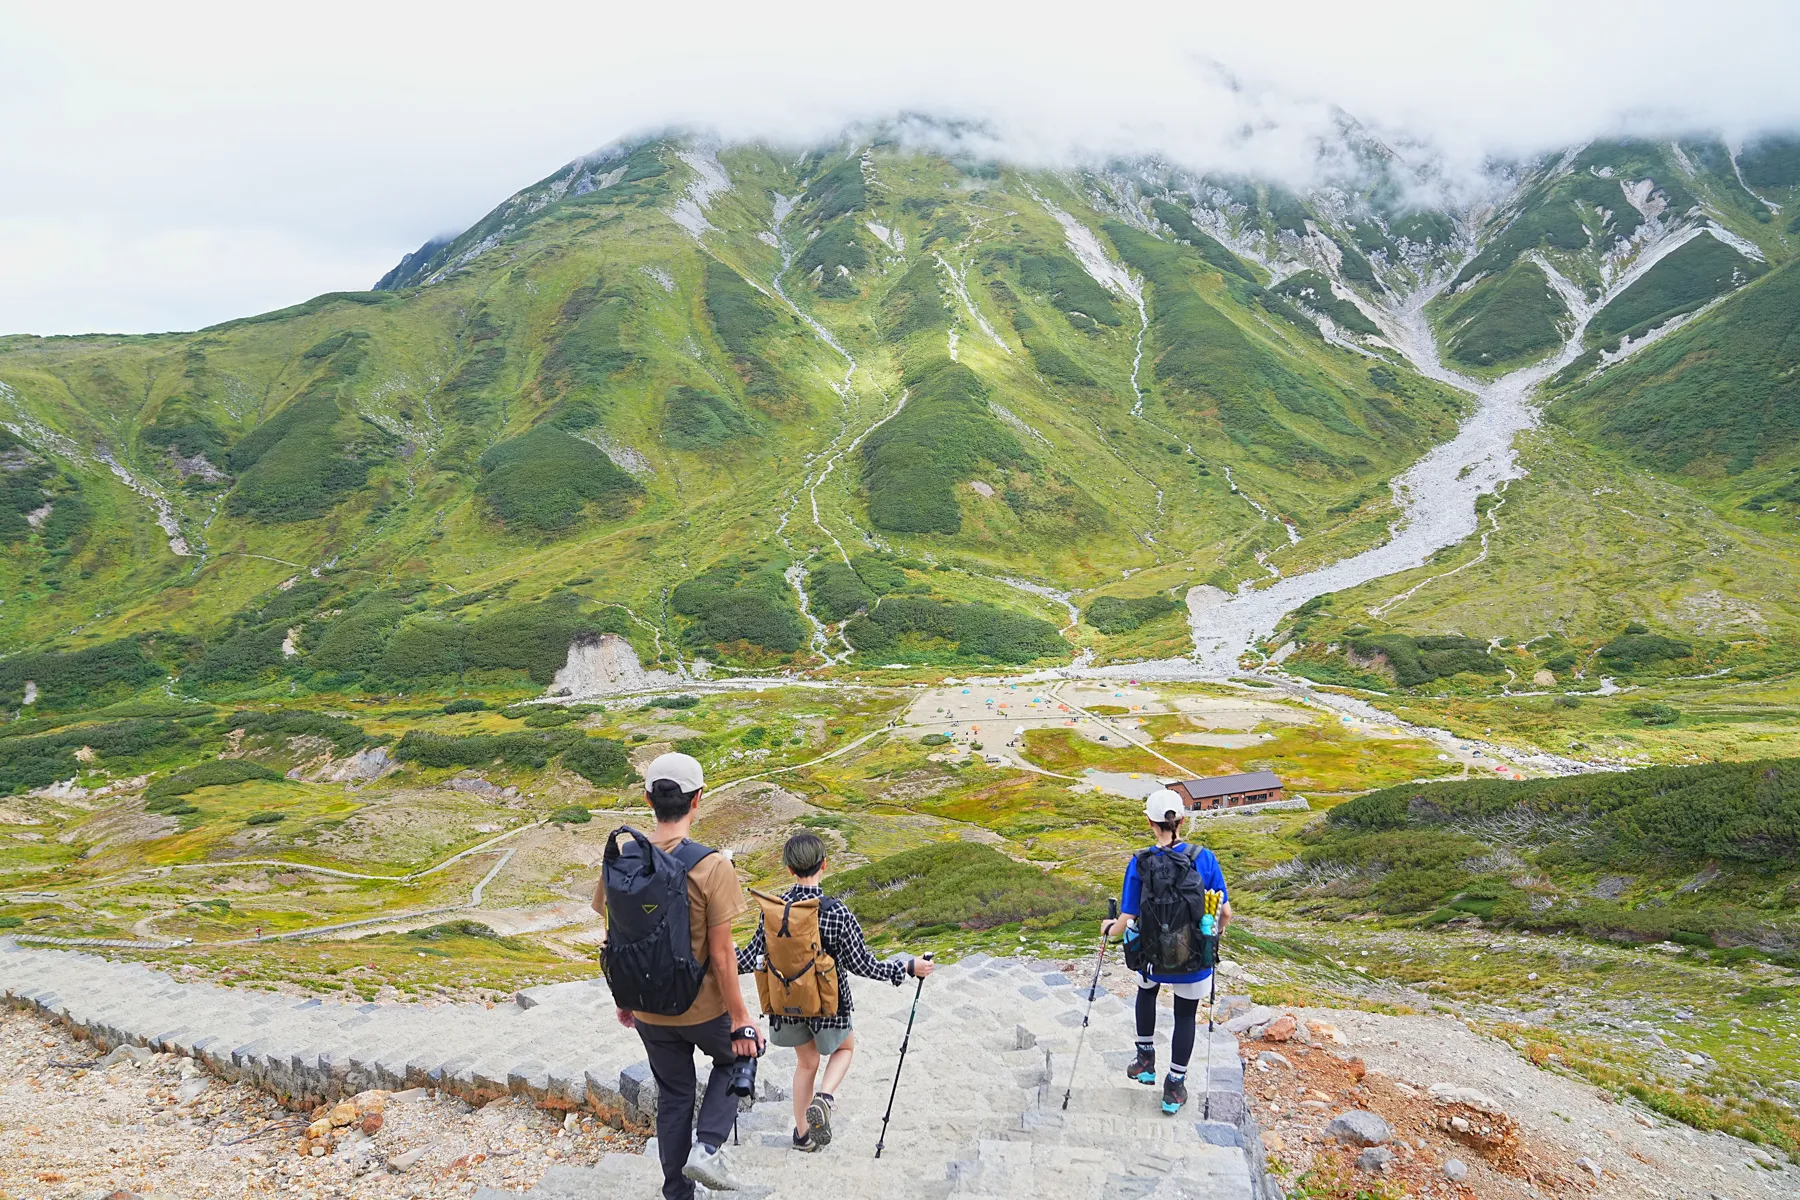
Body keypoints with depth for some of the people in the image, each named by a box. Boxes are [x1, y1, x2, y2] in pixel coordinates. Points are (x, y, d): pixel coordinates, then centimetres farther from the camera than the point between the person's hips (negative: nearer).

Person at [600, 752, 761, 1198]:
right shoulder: (711, 867, -23)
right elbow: (722, 955, -19)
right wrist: (740, 1018, -8)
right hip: (703, 1008, -4)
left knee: (673, 1098, 22)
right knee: (736, 1056, 26)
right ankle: (707, 1147, 11)